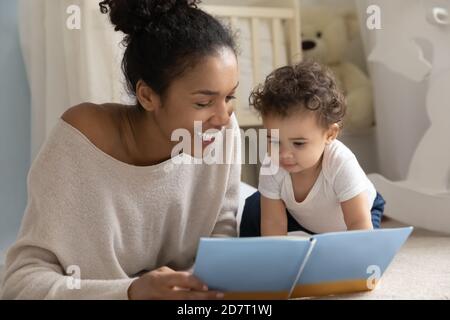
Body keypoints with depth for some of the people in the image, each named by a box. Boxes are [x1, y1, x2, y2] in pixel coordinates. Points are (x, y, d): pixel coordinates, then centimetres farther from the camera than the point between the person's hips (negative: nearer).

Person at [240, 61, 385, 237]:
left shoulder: (341, 165, -42)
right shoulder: (271, 167, -31)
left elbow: (359, 223, -44)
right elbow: (273, 223, -27)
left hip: (354, 209, -3)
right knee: (254, 209, -10)